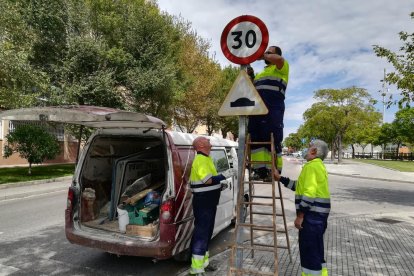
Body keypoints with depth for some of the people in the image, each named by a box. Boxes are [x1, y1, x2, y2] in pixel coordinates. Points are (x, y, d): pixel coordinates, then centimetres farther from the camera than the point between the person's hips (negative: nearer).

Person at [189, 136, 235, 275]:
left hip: (209, 201, 10)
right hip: (202, 202, -10)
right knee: (201, 232, -5)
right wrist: (224, 175, -20)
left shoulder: (206, 158, 15)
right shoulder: (200, 159, -18)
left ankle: (203, 262, 30)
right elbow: (208, 180, -26)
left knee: (207, 232, 17)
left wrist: (220, 184, 13)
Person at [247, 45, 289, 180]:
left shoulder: (281, 67, 11)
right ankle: (260, 169, 1)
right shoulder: (262, 72, 34)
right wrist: (250, 76, 17)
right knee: (255, 138, -1)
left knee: (272, 139, -10)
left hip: (273, 108, -7)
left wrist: (262, 55, 1)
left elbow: (279, 58, -13)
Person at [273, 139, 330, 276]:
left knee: (308, 249, -1)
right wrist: (280, 178, 19)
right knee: (315, 248, 19)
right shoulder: (319, 165, 17)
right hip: (319, 213, 10)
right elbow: (301, 186, 20)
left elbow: (309, 194, -24)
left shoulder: (311, 166, -15)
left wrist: (300, 215, -19)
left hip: (312, 213, -10)